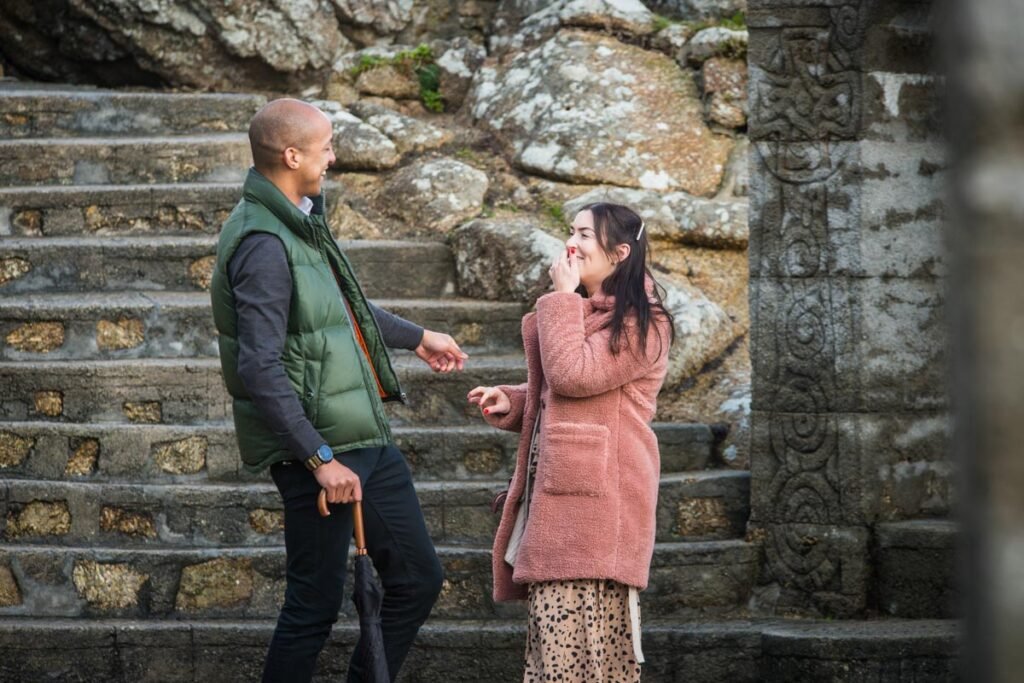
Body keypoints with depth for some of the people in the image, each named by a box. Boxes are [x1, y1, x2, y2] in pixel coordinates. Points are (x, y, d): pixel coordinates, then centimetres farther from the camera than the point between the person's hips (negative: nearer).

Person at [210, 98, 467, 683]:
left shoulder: (301, 220, 11)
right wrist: (320, 459, -23)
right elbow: (260, 370, -24)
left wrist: (416, 337, 43)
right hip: (320, 444, -10)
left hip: (367, 435, 10)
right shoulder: (264, 244, -20)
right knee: (316, 605, -2)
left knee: (418, 579, 13)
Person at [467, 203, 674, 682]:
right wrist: (511, 402, 10)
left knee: (583, 627, -13)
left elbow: (572, 375, -20)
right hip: (557, 490, 9)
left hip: (597, 497, -9)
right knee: (556, 623, 6)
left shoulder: (638, 322, -8)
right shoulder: (578, 313, 23)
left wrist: (563, 298, -10)